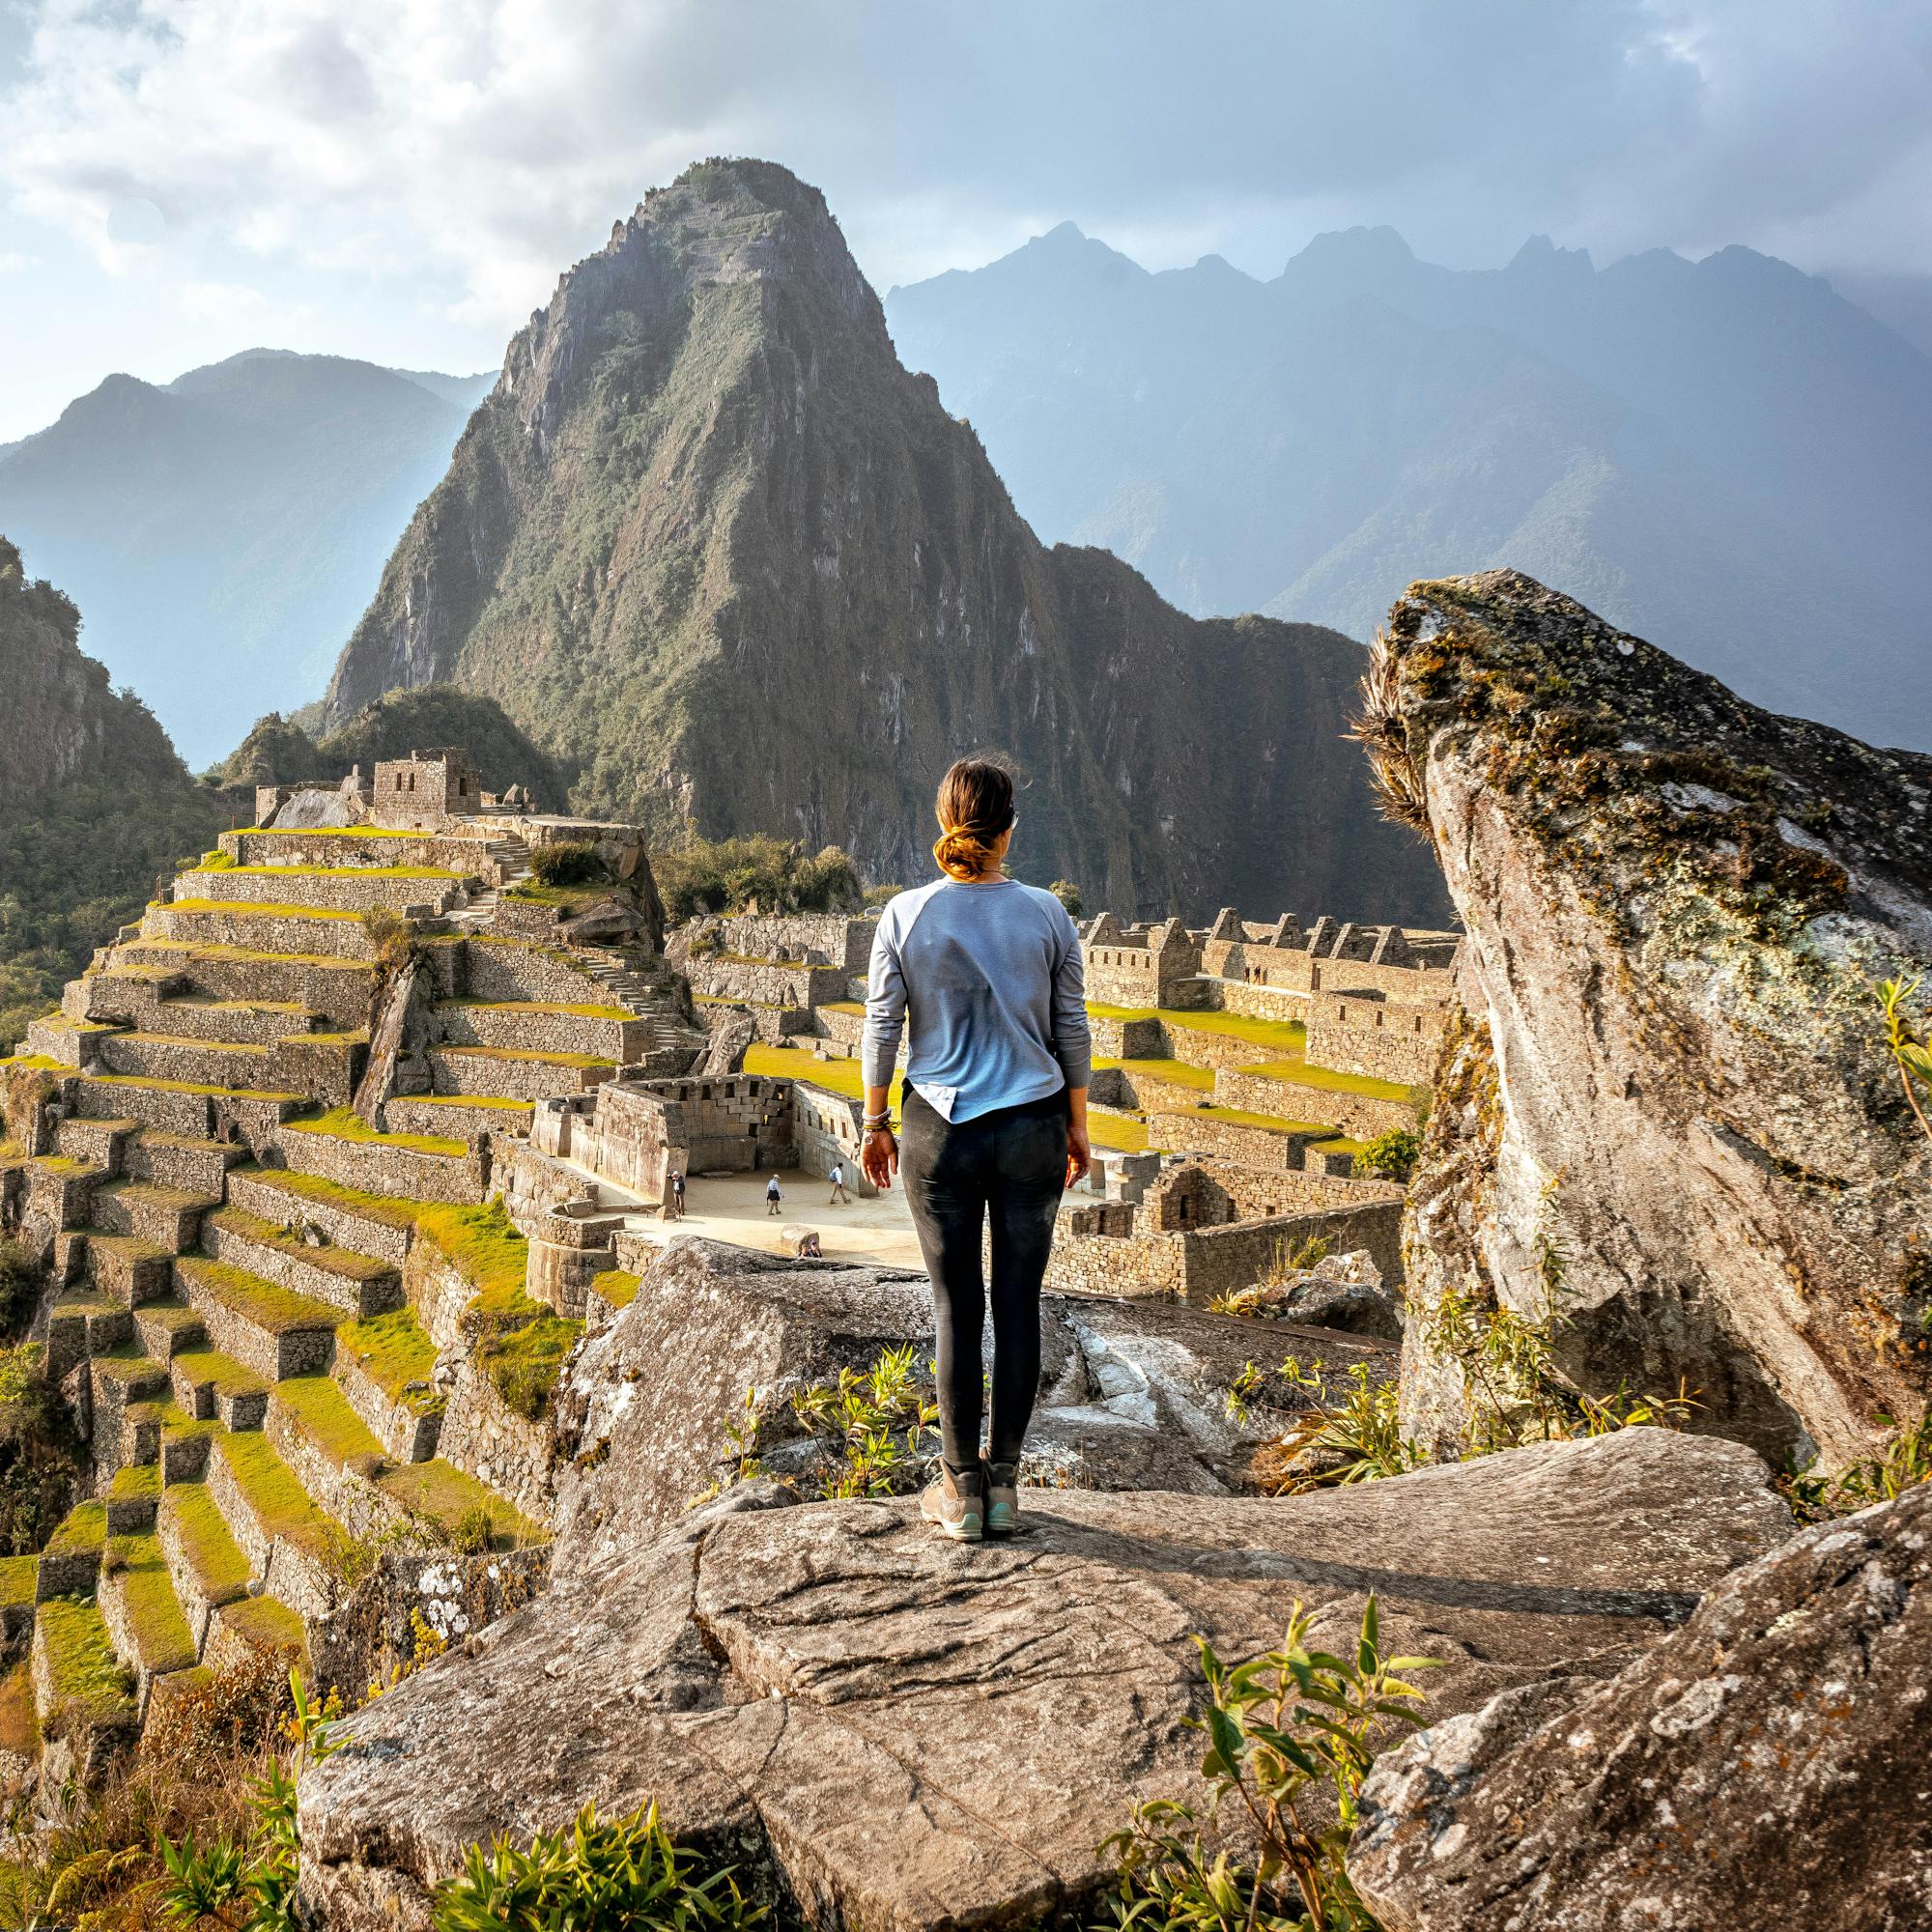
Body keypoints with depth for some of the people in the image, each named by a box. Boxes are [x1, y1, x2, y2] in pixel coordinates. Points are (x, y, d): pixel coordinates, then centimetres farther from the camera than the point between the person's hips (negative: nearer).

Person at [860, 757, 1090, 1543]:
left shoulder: (905, 916, -8)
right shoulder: (1046, 914, -5)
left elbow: (881, 1029, -4)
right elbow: (1072, 1031, 1)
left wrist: (874, 1124, 8)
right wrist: (1077, 1125, 12)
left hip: (940, 1131, 0)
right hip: (1032, 1130, 1)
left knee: (956, 1309, 8)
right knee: (1018, 1304, 9)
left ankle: (961, 1491, 16)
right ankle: (1003, 1484, 18)